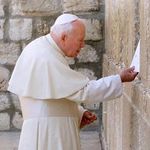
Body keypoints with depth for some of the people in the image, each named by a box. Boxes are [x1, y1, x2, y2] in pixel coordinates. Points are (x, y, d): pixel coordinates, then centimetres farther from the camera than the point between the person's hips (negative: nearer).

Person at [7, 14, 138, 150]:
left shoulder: (42, 50, 12)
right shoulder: (46, 59, -20)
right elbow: (83, 91, -21)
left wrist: (78, 114, 8)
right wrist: (119, 79, -15)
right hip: (48, 132, -10)